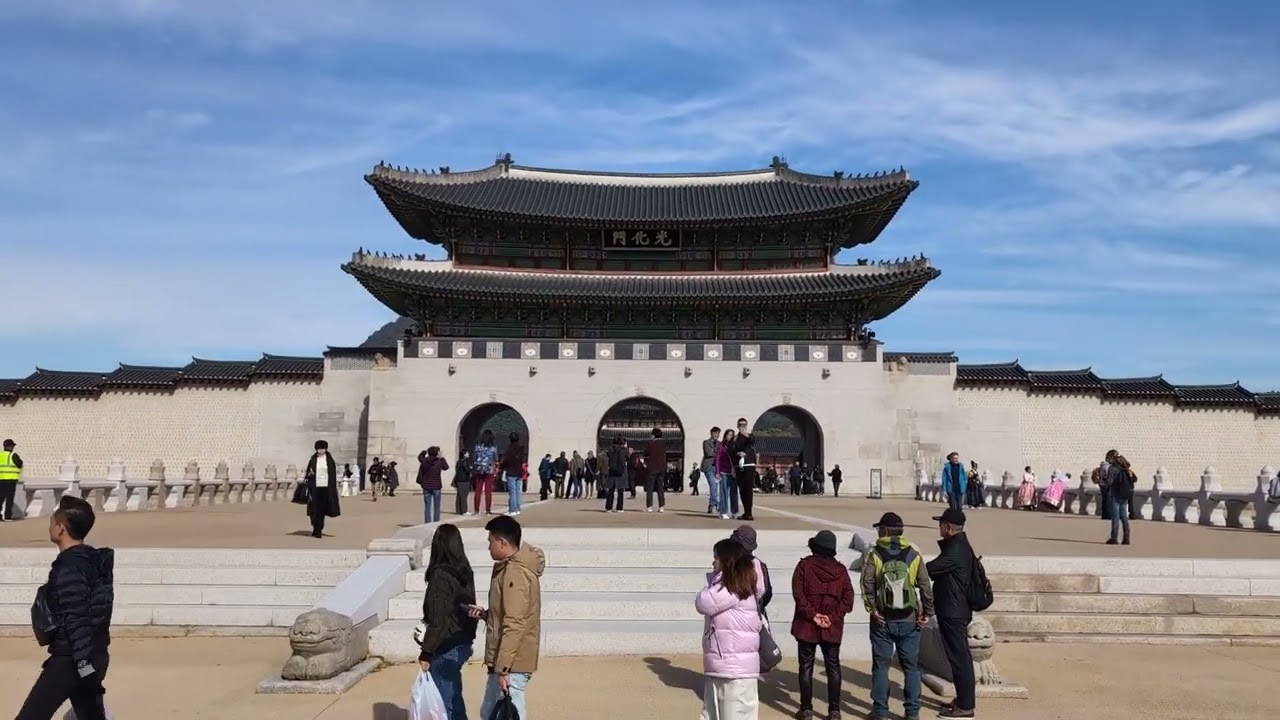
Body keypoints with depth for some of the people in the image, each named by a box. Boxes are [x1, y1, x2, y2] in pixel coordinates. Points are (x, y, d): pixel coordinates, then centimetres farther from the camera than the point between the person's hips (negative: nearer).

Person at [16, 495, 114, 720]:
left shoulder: (69, 566, -18)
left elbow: (77, 620, -22)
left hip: (72, 659, -9)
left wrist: (84, 667, -22)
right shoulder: (92, 560, 11)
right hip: (94, 655, 9)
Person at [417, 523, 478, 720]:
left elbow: (438, 619, -20)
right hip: (462, 644, 8)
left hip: (446, 648, -8)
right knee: (454, 697, 18)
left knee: (445, 701, 3)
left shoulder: (441, 575, -19)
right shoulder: (465, 572, 5)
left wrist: (426, 652, -14)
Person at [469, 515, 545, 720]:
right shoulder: (512, 568, 11)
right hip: (506, 660, 10)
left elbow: (514, 625, -24)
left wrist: (503, 668, -23)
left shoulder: (515, 573, -21)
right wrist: (485, 614, 7)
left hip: (512, 663, -10)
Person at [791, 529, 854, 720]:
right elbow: (848, 597, -1)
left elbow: (798, 592, -13)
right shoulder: (840, 569, 4)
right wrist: (833, 616, -6)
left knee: (806, 666, 6)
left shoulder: (805, 565, -4)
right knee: (833, 667, 10)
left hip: (806, 625, -2)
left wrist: (812, 614, -12)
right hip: (833, 627, 2)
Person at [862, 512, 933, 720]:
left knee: (881, 665, 8)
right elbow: (926, 587, -3)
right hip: (909, 620, 1)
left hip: (882, 619, -1)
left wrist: (873, 610, -9)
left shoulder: (873, 555, -5)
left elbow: (867, 585, -15)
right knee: (911, 666, 10)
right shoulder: (914, 555, 1)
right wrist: (927, 613, 2)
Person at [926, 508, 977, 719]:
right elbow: (939, 571, 17)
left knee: (959, 658, -3)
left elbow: (928, 570, -18)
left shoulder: (955, 550, -21)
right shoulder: (960, 546, 11)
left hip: (953, 612, -10)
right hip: (956, 610, 10)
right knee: (960, 657, 16)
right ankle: (963, 700, 26)